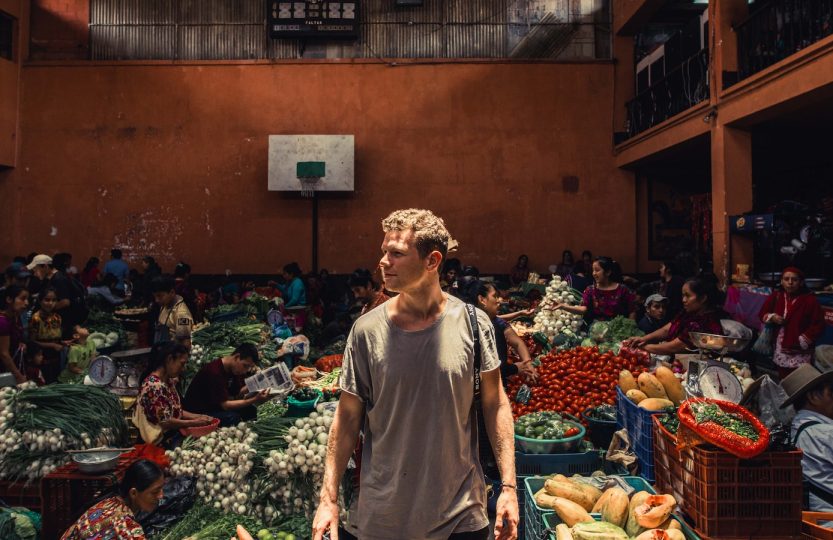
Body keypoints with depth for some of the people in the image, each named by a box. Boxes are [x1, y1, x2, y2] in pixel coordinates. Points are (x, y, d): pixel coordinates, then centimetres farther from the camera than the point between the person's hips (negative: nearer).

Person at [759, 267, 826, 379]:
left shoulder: (810, 300, -9)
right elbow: (762, 314, 14)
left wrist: (802, 341, -16)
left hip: (800, 354, -4)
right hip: (780, 351, 5)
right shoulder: (776, 296, 4)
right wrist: (772, 317, -8)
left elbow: (818, 326, -9)